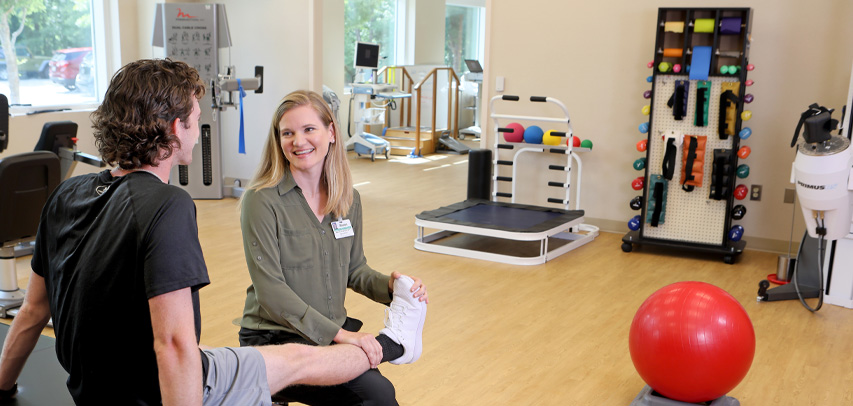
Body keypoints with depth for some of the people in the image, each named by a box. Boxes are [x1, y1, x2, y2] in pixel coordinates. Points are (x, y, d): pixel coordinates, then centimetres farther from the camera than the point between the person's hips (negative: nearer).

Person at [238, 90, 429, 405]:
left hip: (335, 332, 5)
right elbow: (270, 290, -16)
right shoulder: (261, 201, -12)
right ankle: (393, 342, -4)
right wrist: (338, 334, -21)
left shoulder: (348, 199, 6)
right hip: (275, 339, -5)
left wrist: (389, 286, -5)